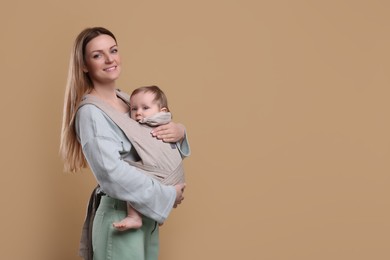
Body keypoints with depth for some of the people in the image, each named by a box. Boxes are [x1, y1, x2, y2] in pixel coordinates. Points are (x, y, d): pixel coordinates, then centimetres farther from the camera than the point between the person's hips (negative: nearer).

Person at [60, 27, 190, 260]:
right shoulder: (90, 112, -16)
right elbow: (113, 173, -27)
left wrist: (179, 131, -6)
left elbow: (155, 143, 16)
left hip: (144, 215, 8)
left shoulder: (127, 101, 8)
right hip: (120, 218, -8)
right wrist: (167, 195, -20)